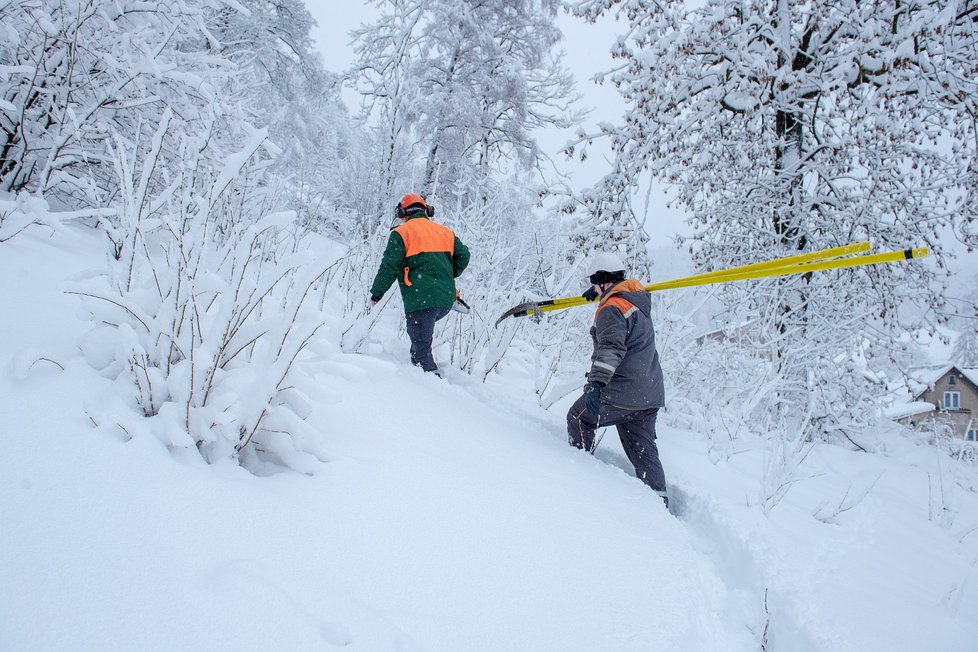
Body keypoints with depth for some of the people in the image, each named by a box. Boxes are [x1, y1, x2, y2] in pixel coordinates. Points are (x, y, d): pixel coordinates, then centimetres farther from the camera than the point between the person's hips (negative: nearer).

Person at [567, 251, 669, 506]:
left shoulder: (611, 308, -16)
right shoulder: (638, 297, 11)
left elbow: (611, 347, -31)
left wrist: (596, 383, -39)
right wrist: (601, 293, 51)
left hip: (621, 395, -8)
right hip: (650, 396, 8)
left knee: (578, 417, 15)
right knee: (644, 451, 12)